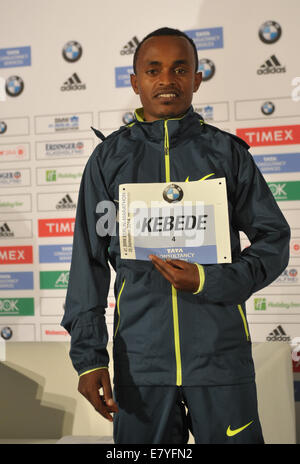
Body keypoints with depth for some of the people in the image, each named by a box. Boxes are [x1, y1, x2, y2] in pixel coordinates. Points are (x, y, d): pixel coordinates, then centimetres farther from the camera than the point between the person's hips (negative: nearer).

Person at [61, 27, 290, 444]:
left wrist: (209, 281, -13)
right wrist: (88, 354, -4)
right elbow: (89, 258, 3)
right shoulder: (110, 156, 5)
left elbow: (274, 240, 4)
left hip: (221, 352, 0)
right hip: (139, 356, 1)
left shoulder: (226, 151, 4)